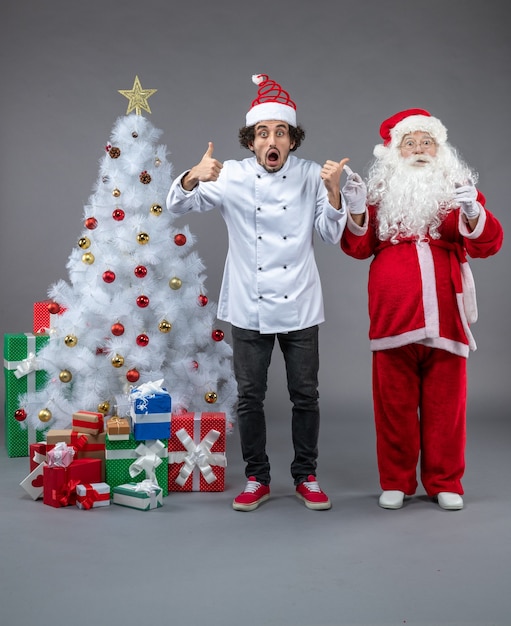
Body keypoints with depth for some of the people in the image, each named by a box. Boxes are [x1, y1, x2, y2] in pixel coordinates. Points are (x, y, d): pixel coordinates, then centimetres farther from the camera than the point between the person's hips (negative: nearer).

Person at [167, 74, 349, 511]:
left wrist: (333, 191, -16)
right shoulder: (232, 176, 0)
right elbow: (178, 204, -6)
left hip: (300, 307, 0)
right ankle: (257, 478, 24)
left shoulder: (311, 176, 1)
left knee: (305, 395, 8)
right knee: (250, 396, 7)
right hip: (250, 308, 0)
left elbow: (332, 235, 0)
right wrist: (194, 177, -27)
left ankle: (306, 476, 26)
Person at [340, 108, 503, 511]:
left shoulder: (458, 188, 10)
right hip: (393, 315, 0)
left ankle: (445, 482, 19)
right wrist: (357, 212, -11)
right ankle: (396, 482, 18)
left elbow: (488, 244, -1)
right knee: (395, 402, 5)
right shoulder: (381, 192, 11)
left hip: (444, 316, 0)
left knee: (445, 402, 5)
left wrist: (473, 212, -20)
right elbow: (359, 248, 6)